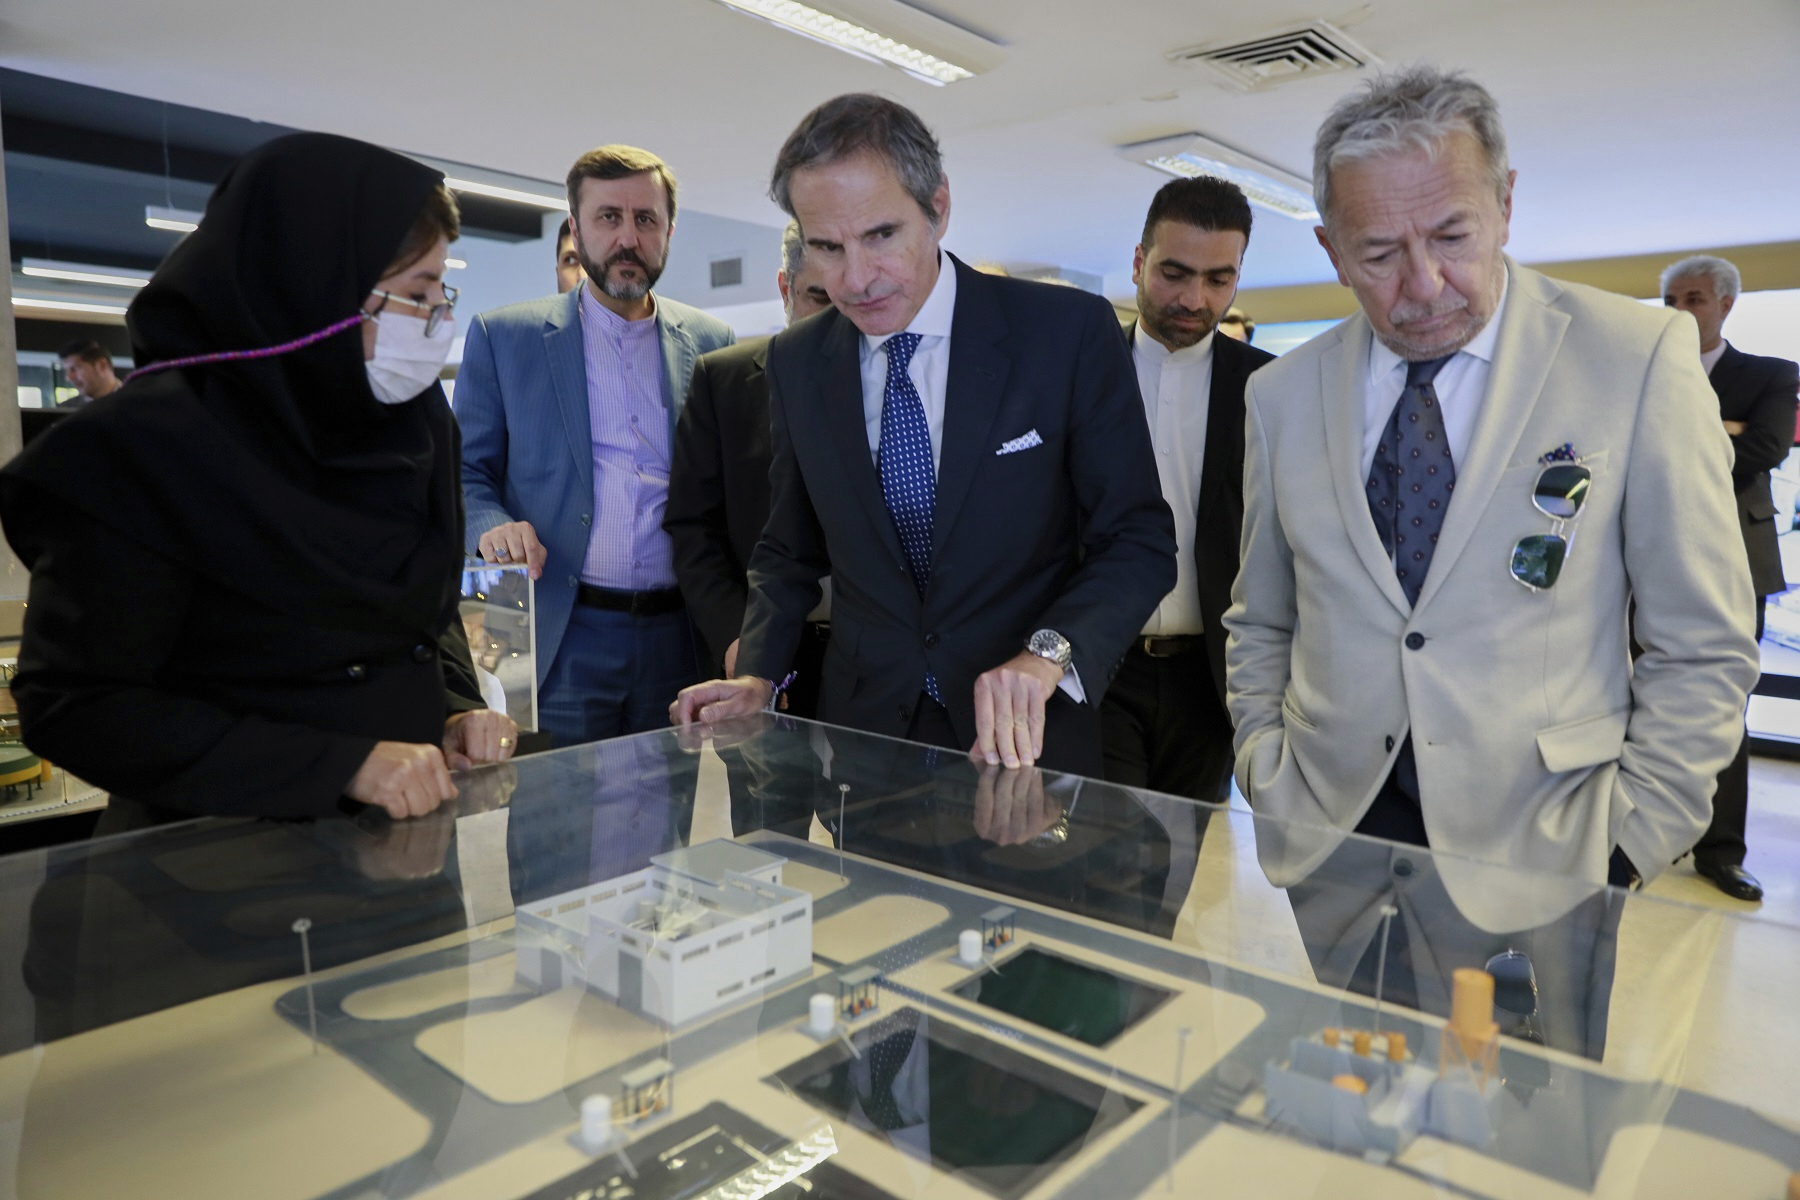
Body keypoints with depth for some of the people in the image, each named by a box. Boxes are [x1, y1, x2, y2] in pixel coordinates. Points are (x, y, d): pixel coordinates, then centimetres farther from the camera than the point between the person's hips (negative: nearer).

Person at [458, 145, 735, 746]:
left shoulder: (711, 342, 10)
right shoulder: (503, 336, 5)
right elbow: (465, 472, 7)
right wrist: (491, 528, -15)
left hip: (680, 644, 2)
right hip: (559, 645, -1)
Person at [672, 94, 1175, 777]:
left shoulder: (1070, 332, -12)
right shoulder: (796, 364, 0)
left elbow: (1139, 541, -11)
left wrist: (1047, 653, -27)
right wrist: (759, 675, -5)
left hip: (1025, 737, -2)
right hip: (865, 727, 3)